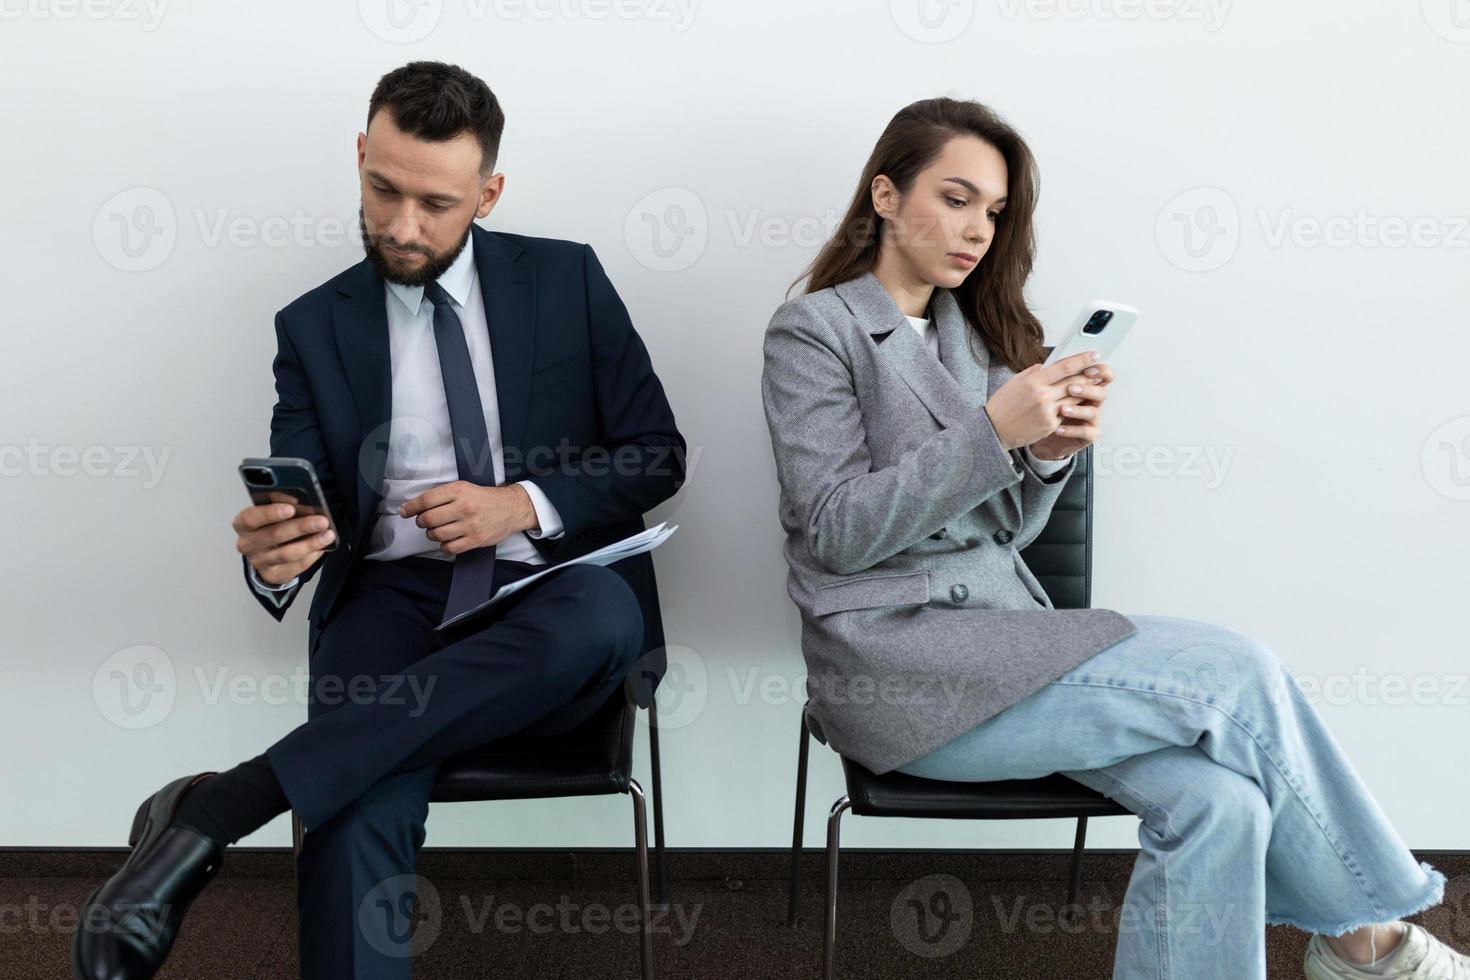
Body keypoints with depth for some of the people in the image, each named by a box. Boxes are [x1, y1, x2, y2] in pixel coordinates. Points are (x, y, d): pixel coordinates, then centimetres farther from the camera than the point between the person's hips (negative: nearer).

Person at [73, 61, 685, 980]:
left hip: (553, 597, 1)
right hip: (395, 597, 0)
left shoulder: (567, 278, 8)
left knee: (602, 617, -38)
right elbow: (298, 511, 3)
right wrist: (271, 555, -23)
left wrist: (526, 504, -11)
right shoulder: (314, 327, 9)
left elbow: (658, 454, 7)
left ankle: (219, 806, -33)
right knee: (361, 808, -34)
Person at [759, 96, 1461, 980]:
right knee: (1235, 670, -16)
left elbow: (1006, 529, 14)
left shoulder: (975, 333, 17)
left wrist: (1049, 452, -8)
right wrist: (992, 433, -19)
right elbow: (837, 530, -11)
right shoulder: (814, 333, -2)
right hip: (897, 660, -6)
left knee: (1219, 799, -21)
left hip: (1002, 624, 6)